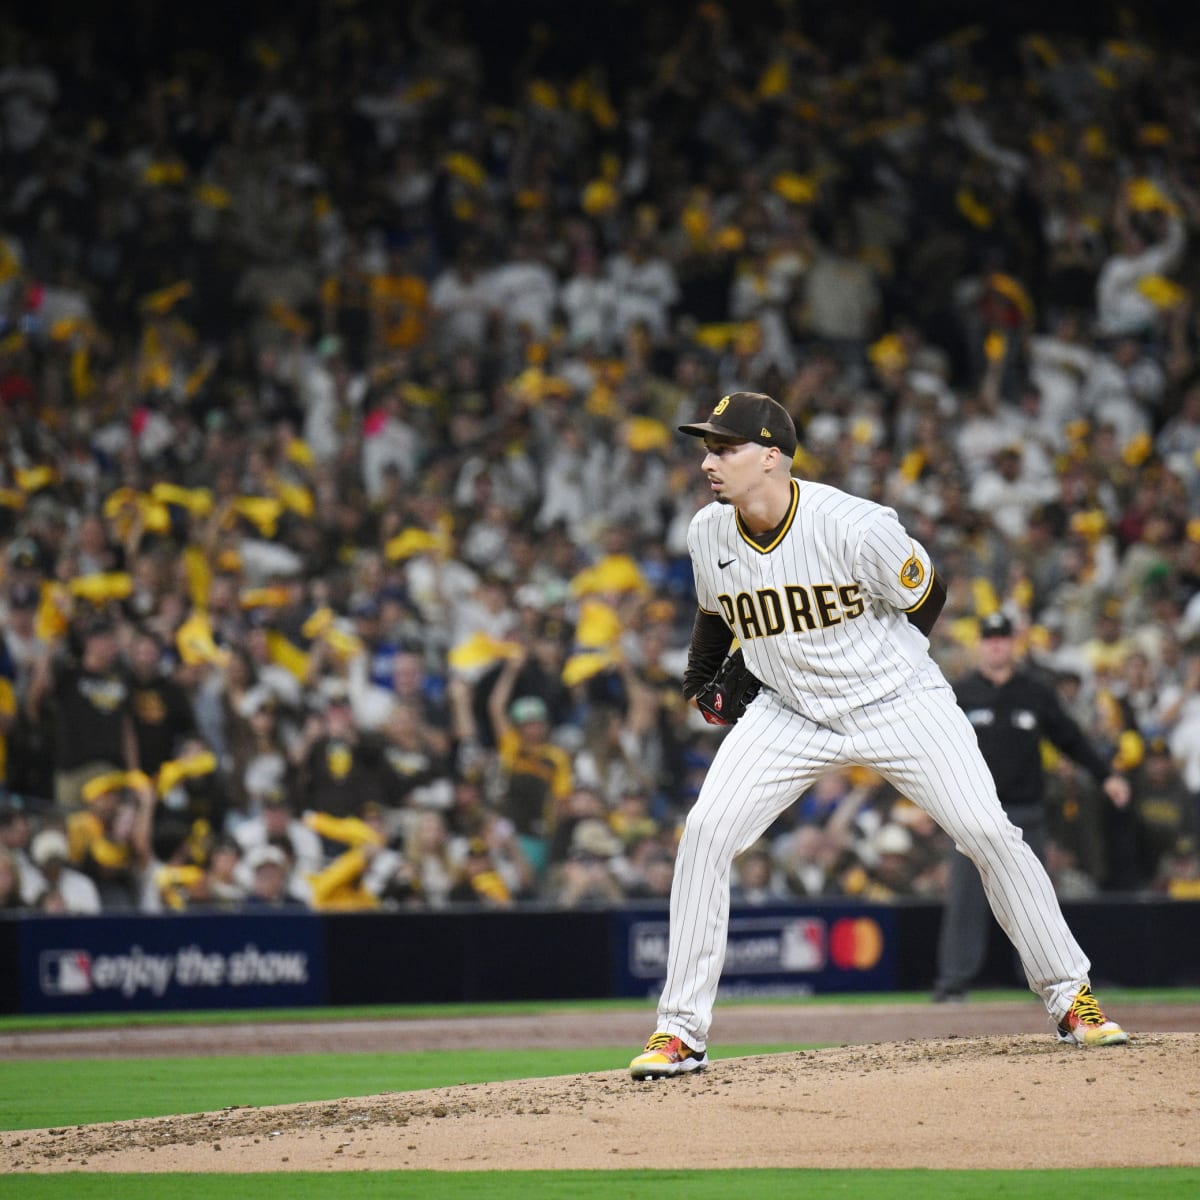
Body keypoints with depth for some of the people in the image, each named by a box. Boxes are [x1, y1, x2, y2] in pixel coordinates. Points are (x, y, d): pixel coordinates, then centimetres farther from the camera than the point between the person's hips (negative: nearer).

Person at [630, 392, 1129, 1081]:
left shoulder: (855, 526, -24)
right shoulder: (709, 534, -8)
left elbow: (926, 596, -6)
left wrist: (879, 671, 1)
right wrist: (699, 682, 14)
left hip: (897, 701, -3)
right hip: (788, 714, 3)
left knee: (989, 833, -11)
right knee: (706, 832, -14)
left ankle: (1070, 997, 7)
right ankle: (682, 1030, -6)